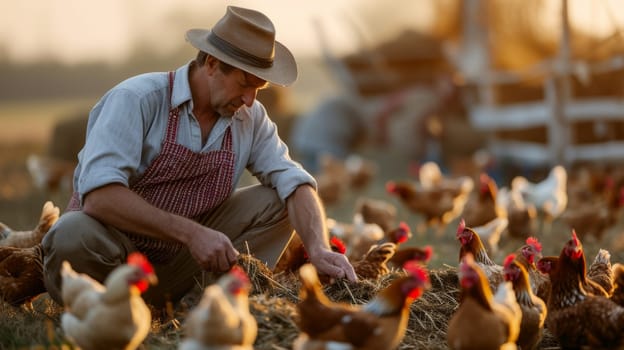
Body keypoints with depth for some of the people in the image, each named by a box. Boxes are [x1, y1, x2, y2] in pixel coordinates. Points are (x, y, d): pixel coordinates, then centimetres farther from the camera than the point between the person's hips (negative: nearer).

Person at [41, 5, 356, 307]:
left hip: (178, 267, 6)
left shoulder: (250, 117, -1)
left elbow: (293, 181, -5)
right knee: (75, 237, -39)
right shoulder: (136, 99, -19)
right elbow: (99, 195, -31)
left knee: (277, 201, -7)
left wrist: (318, 249, -25)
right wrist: (191, 233, -35)